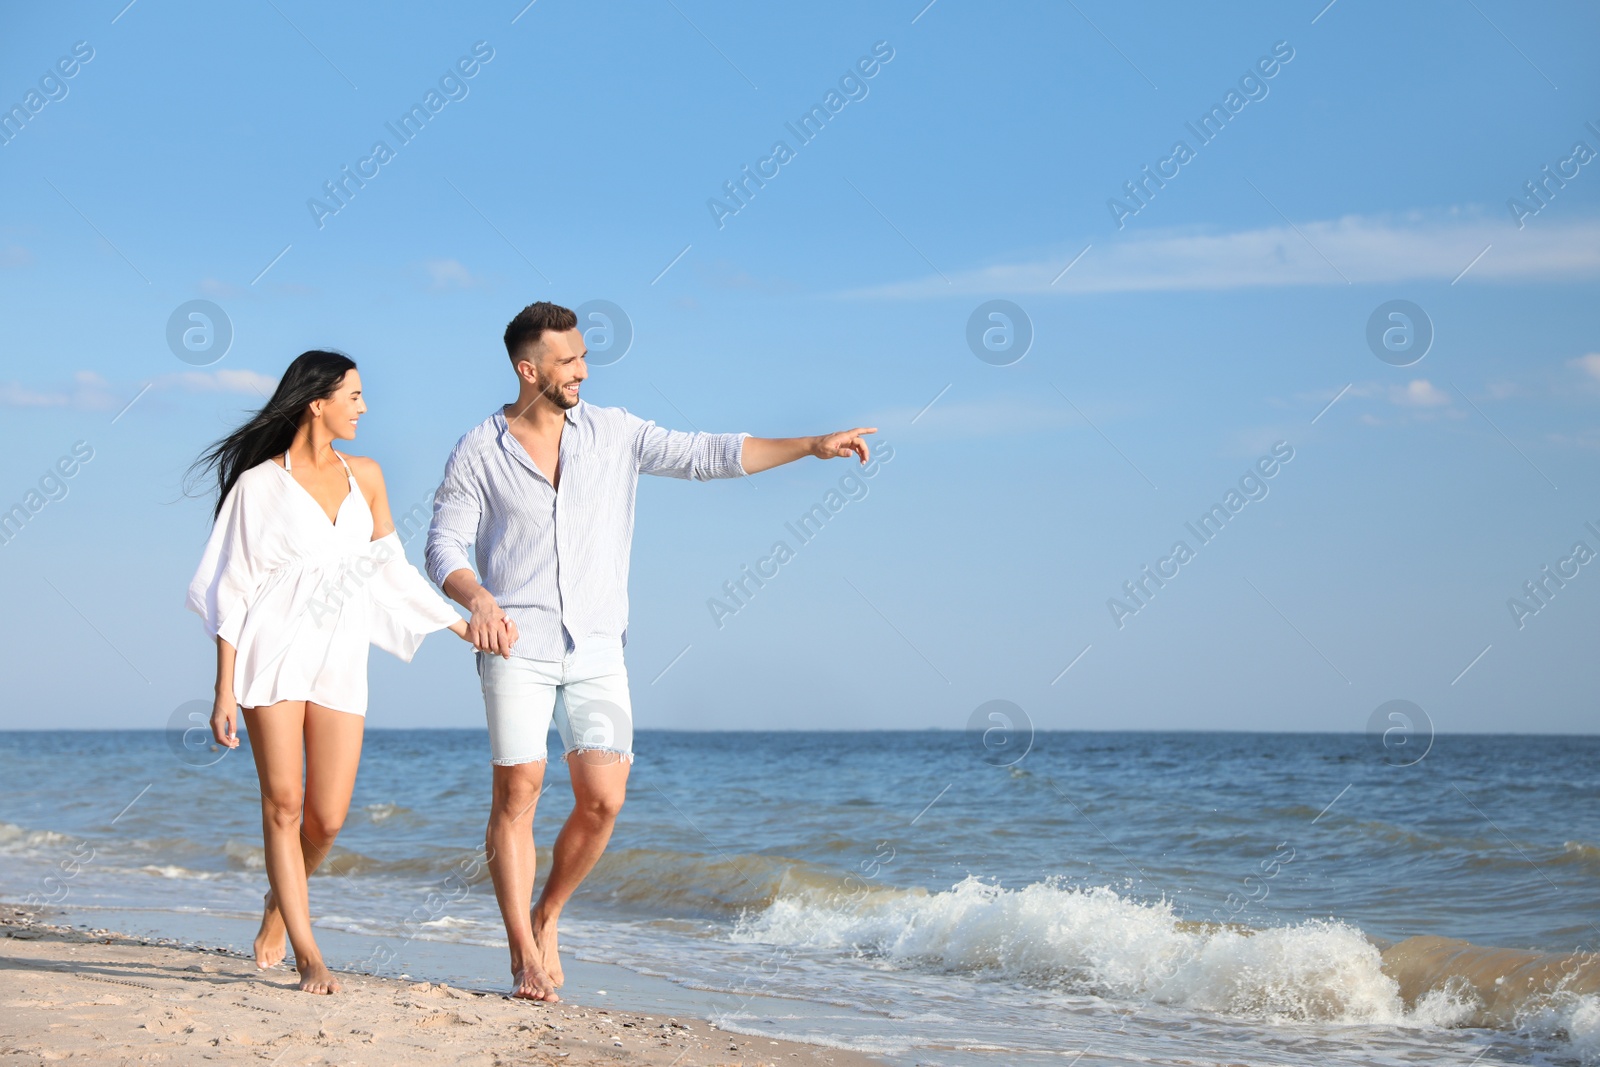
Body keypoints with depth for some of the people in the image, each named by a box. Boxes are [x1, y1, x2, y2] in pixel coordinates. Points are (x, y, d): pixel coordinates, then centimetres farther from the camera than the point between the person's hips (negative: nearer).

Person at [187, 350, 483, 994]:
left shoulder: (365, 477, 12)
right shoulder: (261, 482, -1)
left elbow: (392, 569, 20)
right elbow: (233, 588, -2)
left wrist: (461, 625, 18)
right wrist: (224, 689, -6)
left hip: (341, 656, 4)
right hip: (275, 650, -4)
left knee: (328, 817, -2)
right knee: (283, 803, -6)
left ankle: (280, 901, 29)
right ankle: (309, 958, 0)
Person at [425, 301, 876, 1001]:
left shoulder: (612, 433, 8)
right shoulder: (478, 452, 1)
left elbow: (705, 455, 4)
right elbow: (443, 548, -1)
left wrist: (811, 446, -3)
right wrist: (477, 598, -23)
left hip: (596, 651, 2)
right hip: (517, 648, -2)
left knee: (602, 800, -7)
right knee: (517, 795, -5)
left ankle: (547, 916, 19)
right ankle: (525, 960, 4)